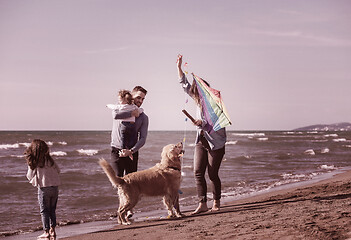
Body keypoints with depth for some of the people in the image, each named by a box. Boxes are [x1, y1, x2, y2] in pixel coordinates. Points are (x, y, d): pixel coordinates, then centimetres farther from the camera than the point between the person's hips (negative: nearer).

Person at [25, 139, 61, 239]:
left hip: (43, 188, -4)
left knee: (44, 211, 5)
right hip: (55, 187, 4)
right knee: (52, 210, 15)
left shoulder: (33, 162, -8)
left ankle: (46, 232, 4)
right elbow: (58, 171, 12)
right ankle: (52, 230, 17)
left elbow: (30, 176, -1)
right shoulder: (49, 159, 2)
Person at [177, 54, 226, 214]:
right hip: (201, 142, 6)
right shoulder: (198, 99, 6)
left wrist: (203, 124, -27)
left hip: (215, 143, -6)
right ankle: (202, 203, -5)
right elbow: (186, 86, 14)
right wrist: (179, 67, 10)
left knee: (213, 174, 0)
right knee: (198, 172, -4)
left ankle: (216, 202, 15)